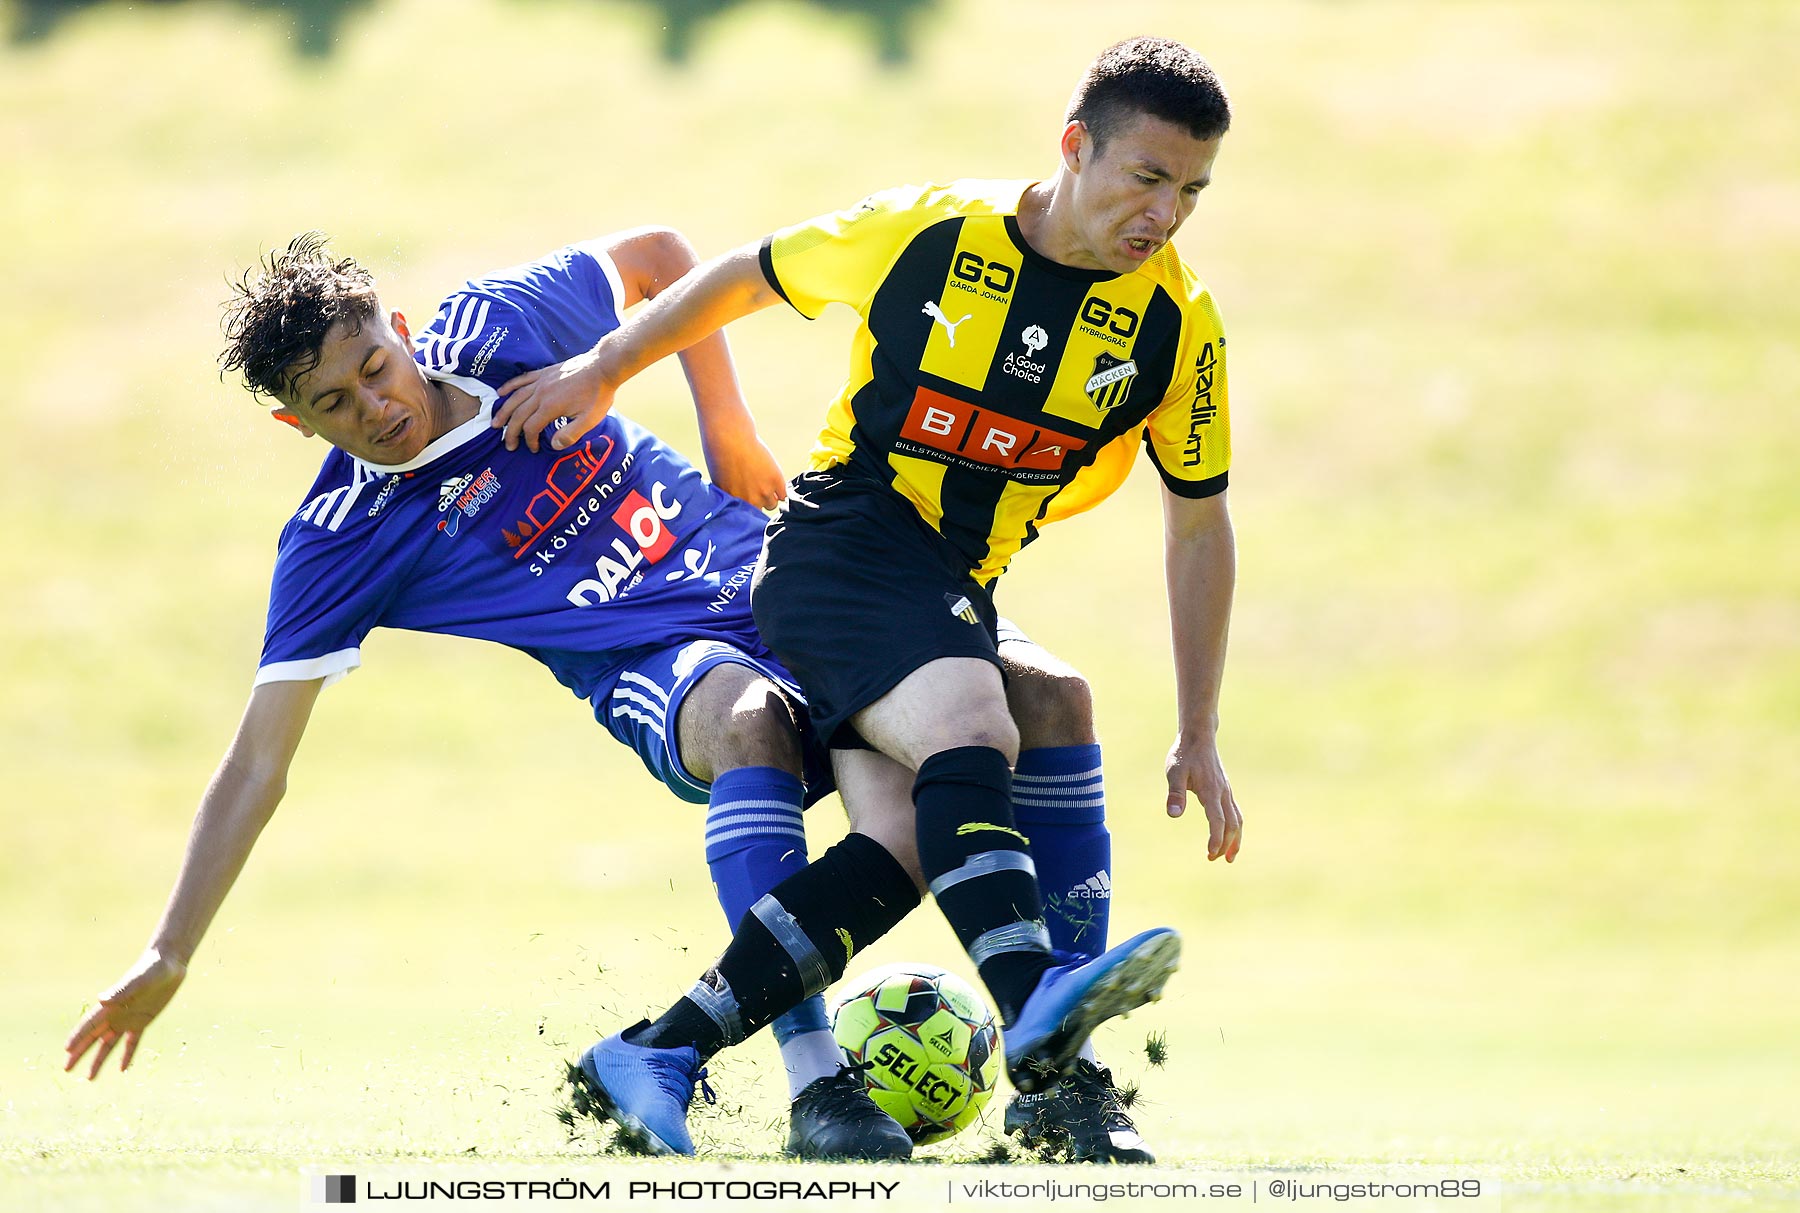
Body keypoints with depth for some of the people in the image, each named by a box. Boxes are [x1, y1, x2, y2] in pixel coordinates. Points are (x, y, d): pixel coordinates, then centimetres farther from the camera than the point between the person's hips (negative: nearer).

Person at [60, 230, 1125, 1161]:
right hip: (667, 675, -4)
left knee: (1045, 692, -20)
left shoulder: (498, 326, -2)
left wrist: (729, 432, 11)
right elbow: (258, 767, -7)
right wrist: (168, 958, -11)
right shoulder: (339, 542, -9)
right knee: (749, 712, -41)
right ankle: (817, 1086, -48)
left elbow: (656, 259, 18)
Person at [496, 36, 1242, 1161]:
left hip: (957, 596, 5)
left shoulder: (1179, 326, 1)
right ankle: (1034, 1009, -54)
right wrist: (602, 371, 13)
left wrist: (1199, 736, 9)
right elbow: (749, 274, 10)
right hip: (840, 543, -5)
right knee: (969, 726, -32)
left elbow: (1200, 523, 10)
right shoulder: (928, 232, -7)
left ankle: (657, 1052, -5)